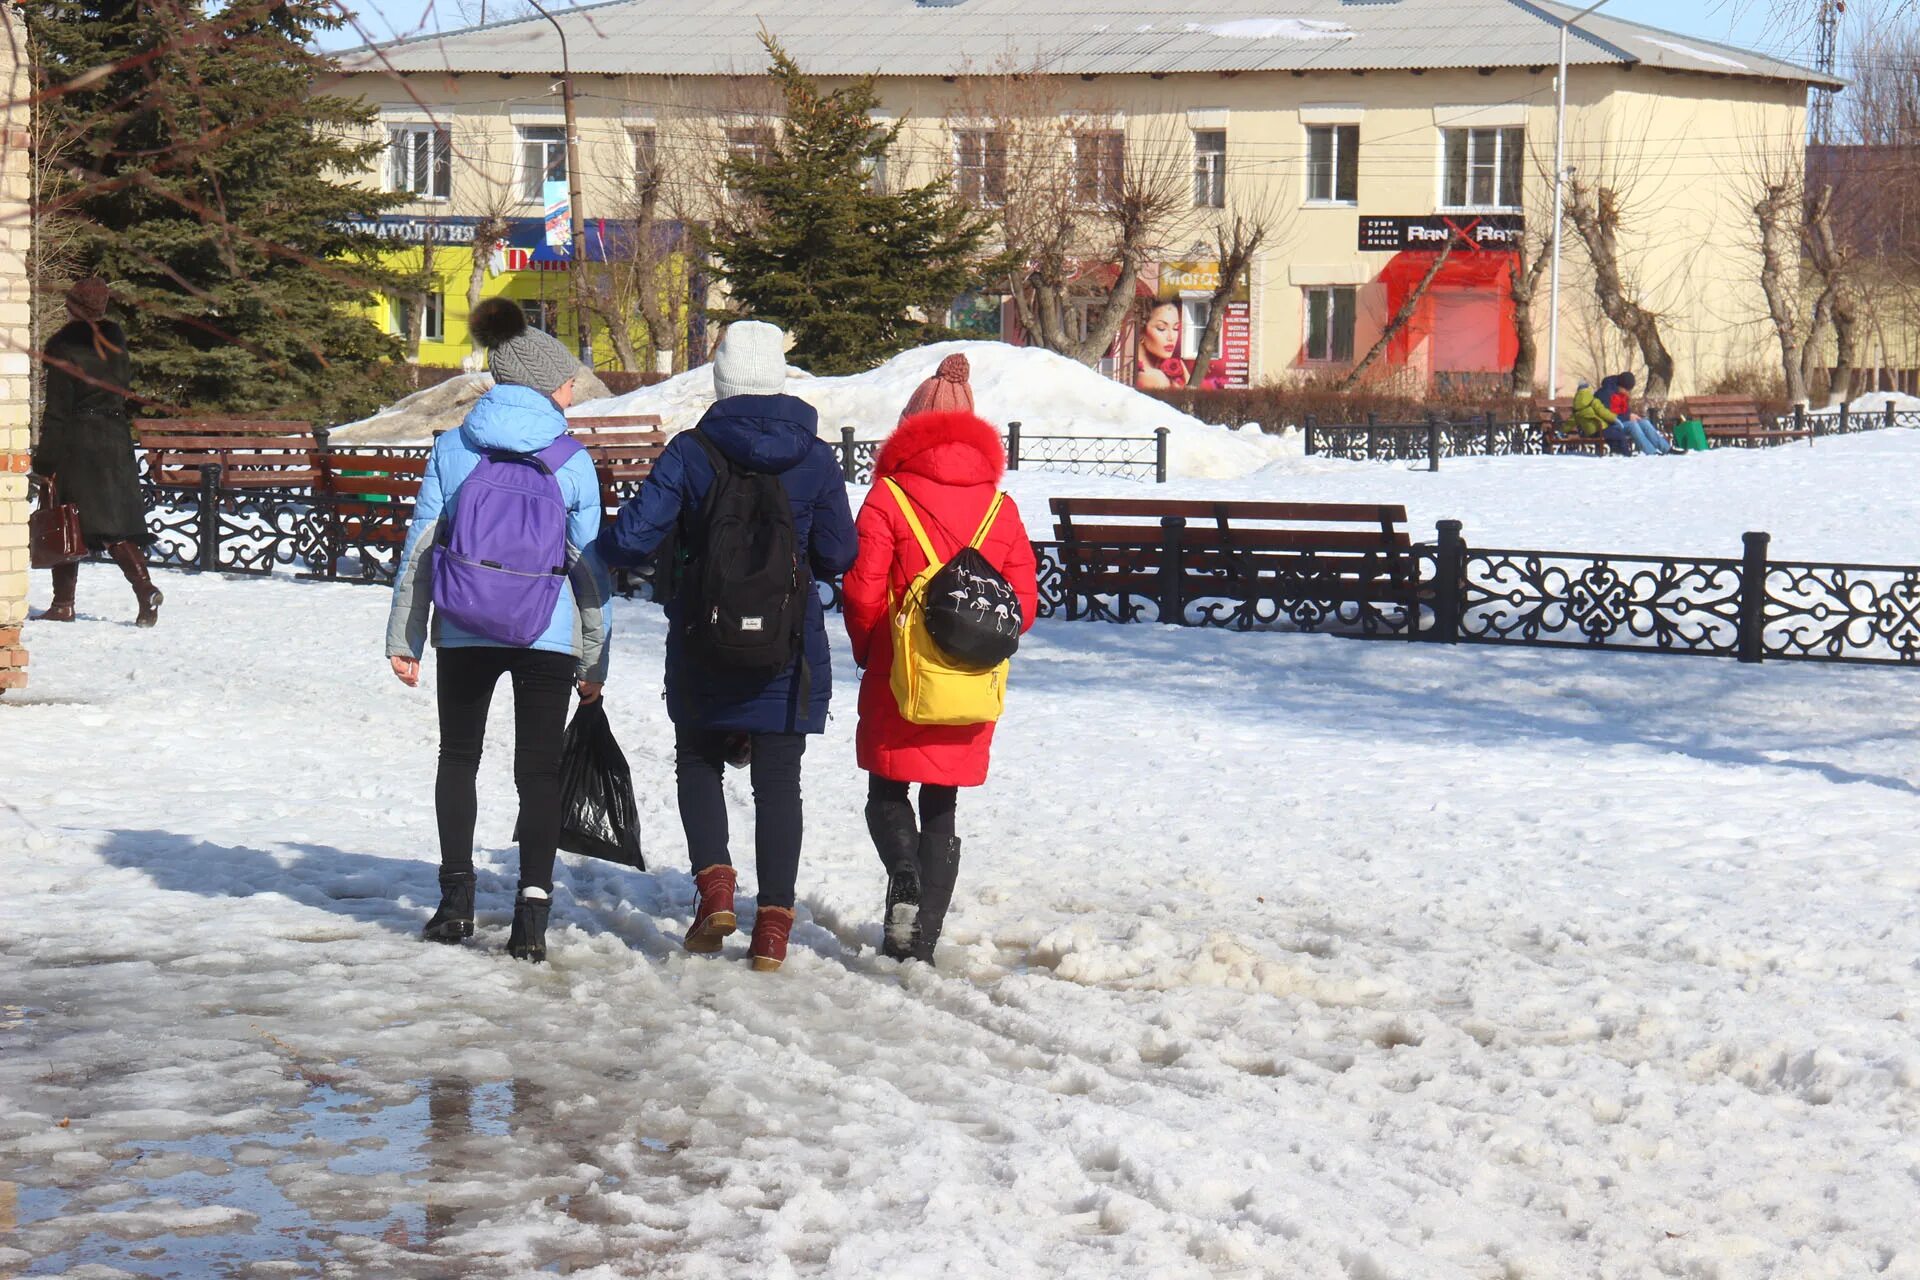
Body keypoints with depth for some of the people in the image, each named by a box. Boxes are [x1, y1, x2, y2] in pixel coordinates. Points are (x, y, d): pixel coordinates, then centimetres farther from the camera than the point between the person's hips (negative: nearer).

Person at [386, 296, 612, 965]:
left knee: (458, 757, 18)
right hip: (549, 634, -1)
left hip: (465, 633, 1)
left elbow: (421, 543, 0)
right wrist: (595, 660, 7)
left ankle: (456, 901, 16)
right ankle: (532, 912, -6)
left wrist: (403, 637, 6)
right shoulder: (572, 461, -3)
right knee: (539, 767, 5)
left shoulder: (452, 449, 0)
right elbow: (590, 565, -1)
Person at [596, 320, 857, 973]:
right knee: (779, 779, 8)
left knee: (698, 762, 18)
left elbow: (630, 540, -11)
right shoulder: (815, 458, -4)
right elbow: (838, 557, -2)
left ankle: (715, 885, -1)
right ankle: (773, 924, 3)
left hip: (704, 646, -1)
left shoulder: (690, 452, -8)